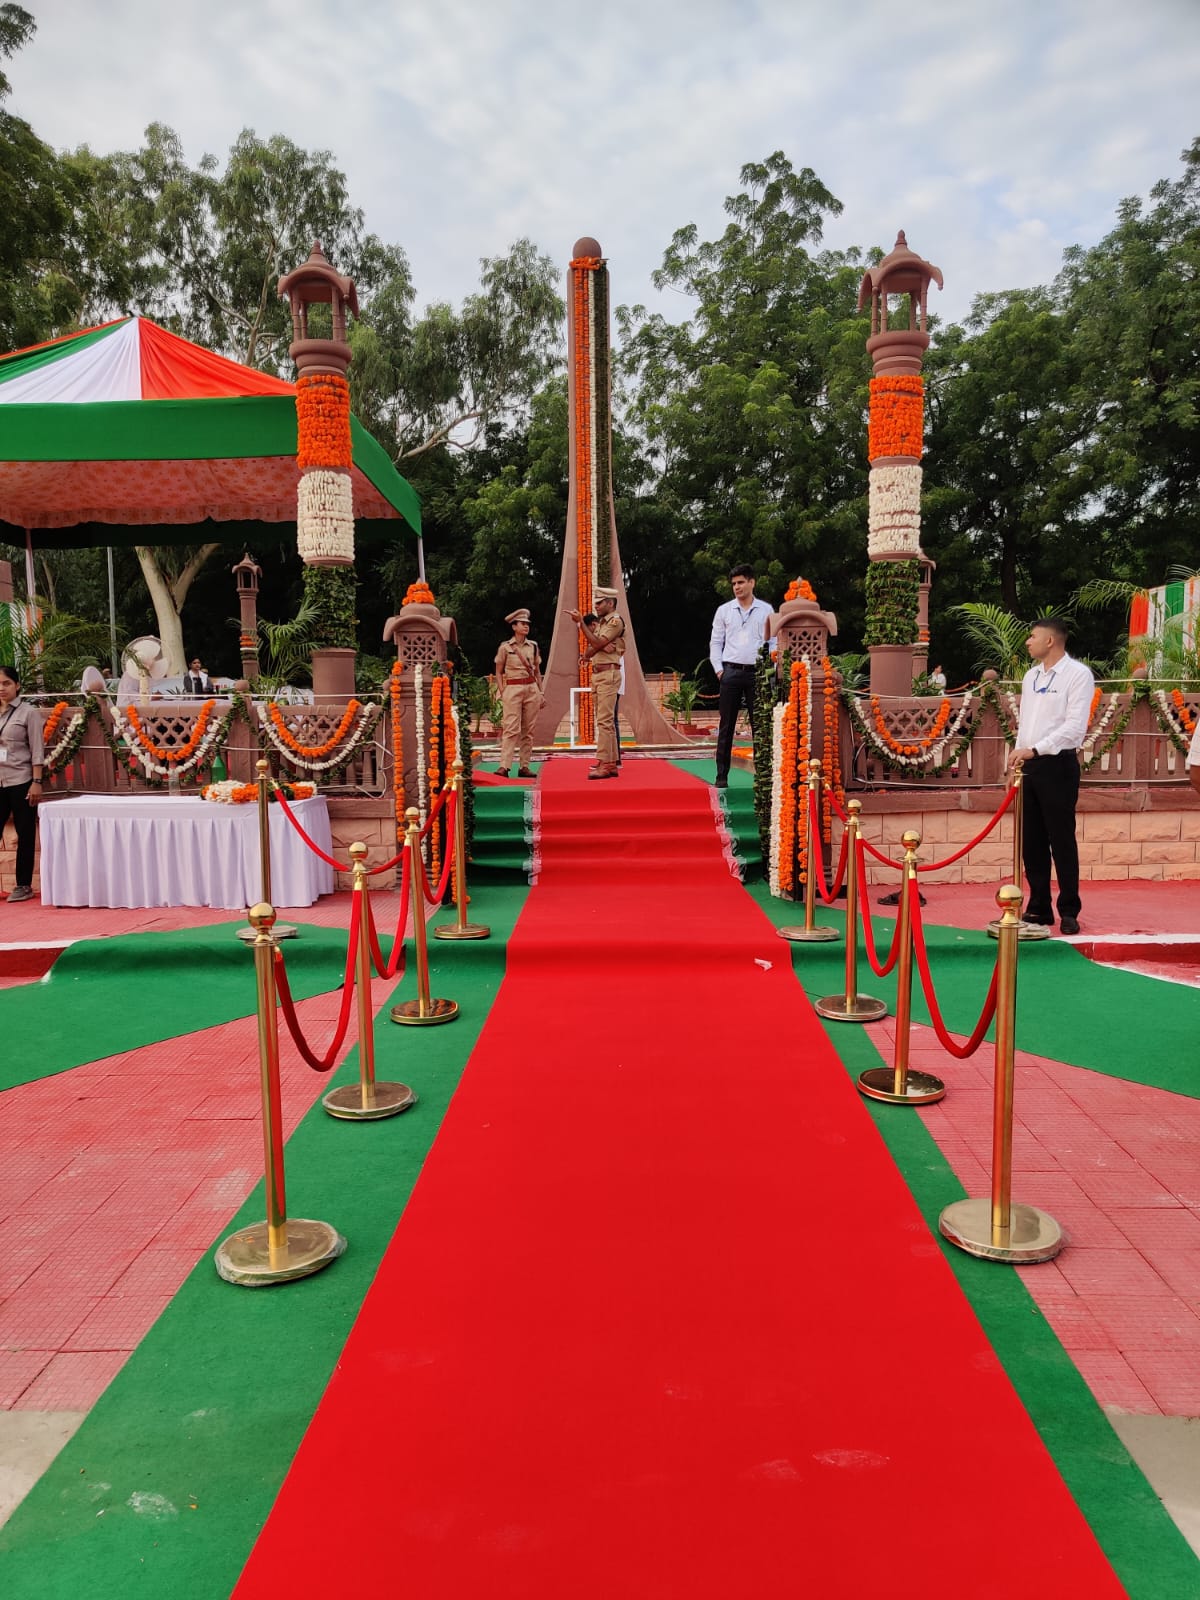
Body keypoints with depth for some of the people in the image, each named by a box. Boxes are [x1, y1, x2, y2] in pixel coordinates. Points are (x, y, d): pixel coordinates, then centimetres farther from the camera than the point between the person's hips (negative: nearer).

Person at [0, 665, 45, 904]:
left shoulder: (29, 712, -2)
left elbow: (37, 750, -6)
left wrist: (36, 782, -12)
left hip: (21, 782, -4)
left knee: (25, 834, 3)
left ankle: (24, 886, 11)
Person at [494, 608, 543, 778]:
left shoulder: (533, 646, 11)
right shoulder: (505, 647, 1)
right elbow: (499, 672, 4)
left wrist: (540, 692, 12)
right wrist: (502, 693, -5)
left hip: (531, 689, 4)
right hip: (513, 689, -4)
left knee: (528, 730, 4)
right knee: (511, 728, -12)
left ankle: (525, 766, 8)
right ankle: (504, 766, -13)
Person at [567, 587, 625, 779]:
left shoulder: (616, 621, -6)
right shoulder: (601, 623, 20)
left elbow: (597, 643, -17)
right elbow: (589, 652, 15)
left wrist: (581, 623, -14)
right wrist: (588, 653, -9)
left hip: (609, 674, -10)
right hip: (597, 674, 10)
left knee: (605, 720, -14)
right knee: (607, 721, 9)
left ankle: (604, 764, -17)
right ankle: (611, 763, 12)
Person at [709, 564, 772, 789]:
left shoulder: (765, 610, 8)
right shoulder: (724, 610, 10)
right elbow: (715, 642, 11)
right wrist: (718, 669, 1)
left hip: (757, 672, 0)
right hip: (731, 671, 1)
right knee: (726, 725, 0)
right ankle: (722, 775, 4)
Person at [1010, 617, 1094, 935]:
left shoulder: (1077, 674, -8)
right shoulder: (1031, 675, 14)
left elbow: (1075, 726, -17)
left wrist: (1034, 750, -22)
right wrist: (1019, 755, 11)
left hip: (1058, 765, -7)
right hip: (1029, 766, 7)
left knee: (1062, 841, -2)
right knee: (1032, 842, 8)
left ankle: (1068, 912, 7)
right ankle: (1038, 909, 17)